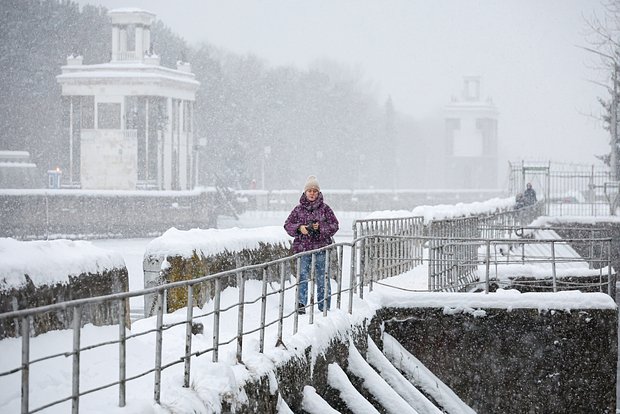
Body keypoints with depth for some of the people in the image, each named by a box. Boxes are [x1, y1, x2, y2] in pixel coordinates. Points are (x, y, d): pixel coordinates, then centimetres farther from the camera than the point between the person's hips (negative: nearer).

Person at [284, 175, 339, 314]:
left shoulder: (324, 208, 4)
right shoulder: (299, 209, 7)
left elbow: (334, 225, 3)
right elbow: (288, 224, 7)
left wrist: (321, 227, -13)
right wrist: (299, 228, -11)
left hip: (321, 247, 0)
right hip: (302, 247, 1)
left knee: (322, 277, 5)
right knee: (302, 276, -6)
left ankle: (324, 306, 12)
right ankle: (301, 304, -7)